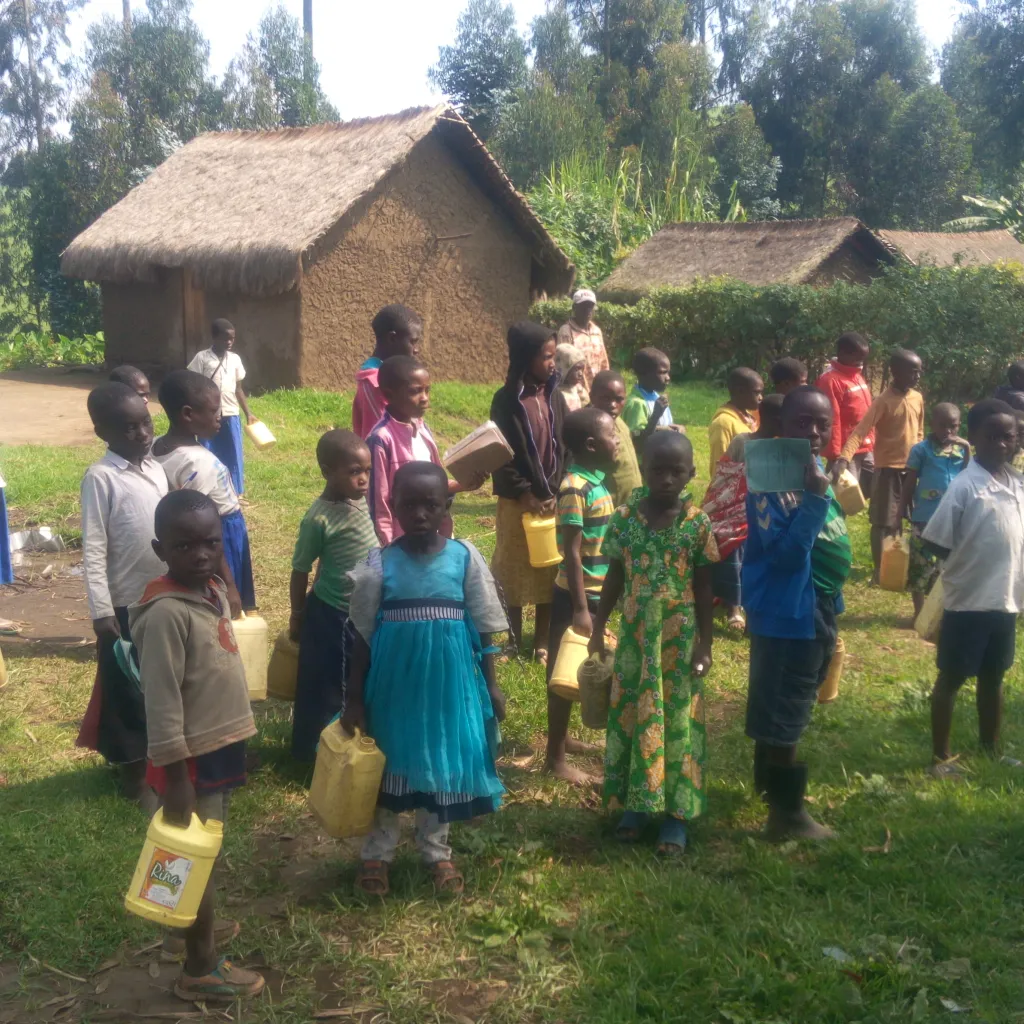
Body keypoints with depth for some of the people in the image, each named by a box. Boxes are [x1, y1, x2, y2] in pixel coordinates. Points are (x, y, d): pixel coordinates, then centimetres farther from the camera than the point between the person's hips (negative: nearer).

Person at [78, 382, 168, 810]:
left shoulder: (156, 469, 5)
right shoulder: (100, 478, -14)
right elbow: (93, 550, -15)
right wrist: (101, 611, -18)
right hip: (127, 603, -6)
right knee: (128, 690, 7)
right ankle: (135, 774, 20)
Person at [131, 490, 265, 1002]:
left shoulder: (215, 590, 3)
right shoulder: (166, 613, -24)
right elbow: (161, 701, -23)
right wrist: (176, 776, -22)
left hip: (220, 745, 8)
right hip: (192, 755, -8)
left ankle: (192, 926, 43)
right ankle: (200, 970, 16)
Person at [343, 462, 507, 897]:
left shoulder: (465, 558, -7)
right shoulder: (378, 565, -8)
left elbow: (483, 628, 1)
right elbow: (363, 637, -2)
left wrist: (491, 685, 3)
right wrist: (354, 698, -1)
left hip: (449, 685, 0)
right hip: (394, 685, 0)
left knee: (442, 765, 13)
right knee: (388, 766, 12)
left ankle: (437, 852, 30)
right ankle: (377, 854, 29)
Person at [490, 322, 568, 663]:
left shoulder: (554, 396, 2)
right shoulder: (506, 400, -9)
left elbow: (565, 448, 3)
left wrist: (556, 492, -7)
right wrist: (524, 494, -13)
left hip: (553, 499, 4)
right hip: (518, 502, -3)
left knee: (550, 570, 8)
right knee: (515, 571, 8)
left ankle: (542, 642, 20)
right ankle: (515, 641, 21)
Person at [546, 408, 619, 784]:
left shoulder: (597, 482, 7)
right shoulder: (575, 489, -21)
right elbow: (571, 553, -22)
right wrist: (580, 608, -22)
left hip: (595, 594, 9)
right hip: (576, 596, -9)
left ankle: (562, 738, 35)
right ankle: (555, 757, 10)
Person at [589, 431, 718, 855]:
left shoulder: (697, 524, -7)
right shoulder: (625, 519, -4)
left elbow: (703, 588, -2)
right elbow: (615, 577, 5)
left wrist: (704, 644, -4)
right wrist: (598, 628, 5)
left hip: (679, 638, -2)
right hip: (635, 635, 2)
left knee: (678, 718, 6)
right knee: (631, 716, 9)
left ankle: (676, 811, 15)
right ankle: (634, 801, 23)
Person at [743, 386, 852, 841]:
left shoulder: (821, 476, 7)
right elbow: (785, 553, -28)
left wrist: (831, 615, 19)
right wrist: (815, 497, -35)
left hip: (817, 610, 9)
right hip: (787, 612, -9)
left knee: (781, 708, 23)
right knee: (783, 714, 0)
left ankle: (768, 782, 40)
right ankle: (787, 812, 10)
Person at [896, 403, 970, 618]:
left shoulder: (962, 449, 6)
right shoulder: (921, 449, -4)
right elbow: (909, 485, -1)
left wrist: (967, 449, -11)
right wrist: (902, 514, -2)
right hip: (925, 518, -3)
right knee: (921, 565, 3)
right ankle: (919, 612, 15)